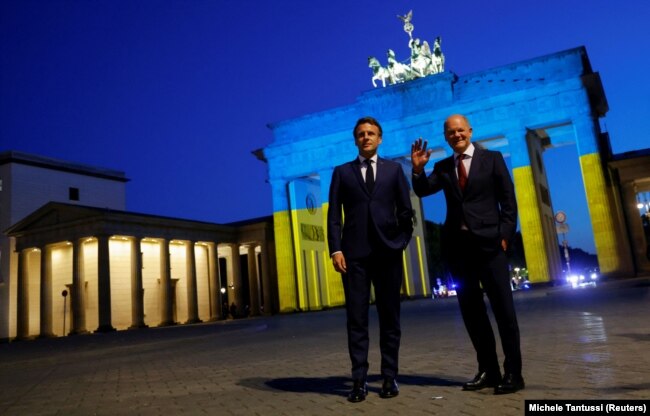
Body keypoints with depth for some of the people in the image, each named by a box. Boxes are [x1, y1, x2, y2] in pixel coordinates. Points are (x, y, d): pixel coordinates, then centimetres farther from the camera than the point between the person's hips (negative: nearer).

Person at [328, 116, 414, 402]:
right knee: (356, 318, 0)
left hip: (387, 251, 1)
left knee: (389, 316, 5)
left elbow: (406, 210, 9)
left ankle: (390, 378, 13)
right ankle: (359, 380, 5)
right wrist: (335, 249, -6)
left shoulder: (394, 169, 14)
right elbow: (334, 214, 4)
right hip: (354, 253, 0)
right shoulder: (342, 172, 12)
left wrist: (401, 241, -2)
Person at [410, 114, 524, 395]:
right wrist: (418, 169, -13)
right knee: (471, 310, 8)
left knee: (503, 308, -1)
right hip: (457, 245, 4)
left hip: (488, 242, -4)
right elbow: (422, 191, 3)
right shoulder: (443, 167, 14)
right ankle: (488, 370, 18)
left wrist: (504, 235, -7)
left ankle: (513, 372, 7)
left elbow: (508, 201, 1)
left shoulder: (492, 159, 5)